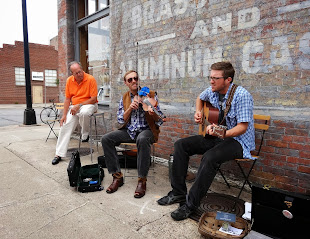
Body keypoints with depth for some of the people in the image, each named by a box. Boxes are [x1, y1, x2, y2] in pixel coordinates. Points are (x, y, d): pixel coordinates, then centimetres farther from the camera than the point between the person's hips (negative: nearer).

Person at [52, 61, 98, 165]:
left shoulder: (90, 79, -14)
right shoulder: (69, 80, 2)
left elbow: (93, 99, -15)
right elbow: (67, 99, 5)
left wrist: (79, 106, -21)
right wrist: (64, 115, -3)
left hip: (89, 104, -4)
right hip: (74, 106, 5)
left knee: (84, 112, -39)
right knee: (65, 125, -11)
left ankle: (85, 135, -10)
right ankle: (59, 154, 0)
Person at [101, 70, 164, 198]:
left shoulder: (150, 94, -1)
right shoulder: (124, 98, 10)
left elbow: (160, 120, -5)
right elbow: (121, 120, 3)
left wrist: (152, 112, -28)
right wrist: (130, 108, -13)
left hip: (146, 130, -4)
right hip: (129, 131, 4)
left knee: (142, 139, -39)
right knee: (106, 139, -18)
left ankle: (142, 181, -25)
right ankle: (117, 176, -8)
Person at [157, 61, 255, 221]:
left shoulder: (241, 95, -20)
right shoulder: (212, 91, 1)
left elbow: (242, 127, -23)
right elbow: (200, 98, 26)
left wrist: (221, 134, -40)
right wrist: (198, 112, 7)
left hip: (238, 141, -7)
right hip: (217, 136, 8)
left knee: (210, 157, -37)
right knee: (181, 145, -5)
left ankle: (191, 204, -21)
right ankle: (178, 193, 0)